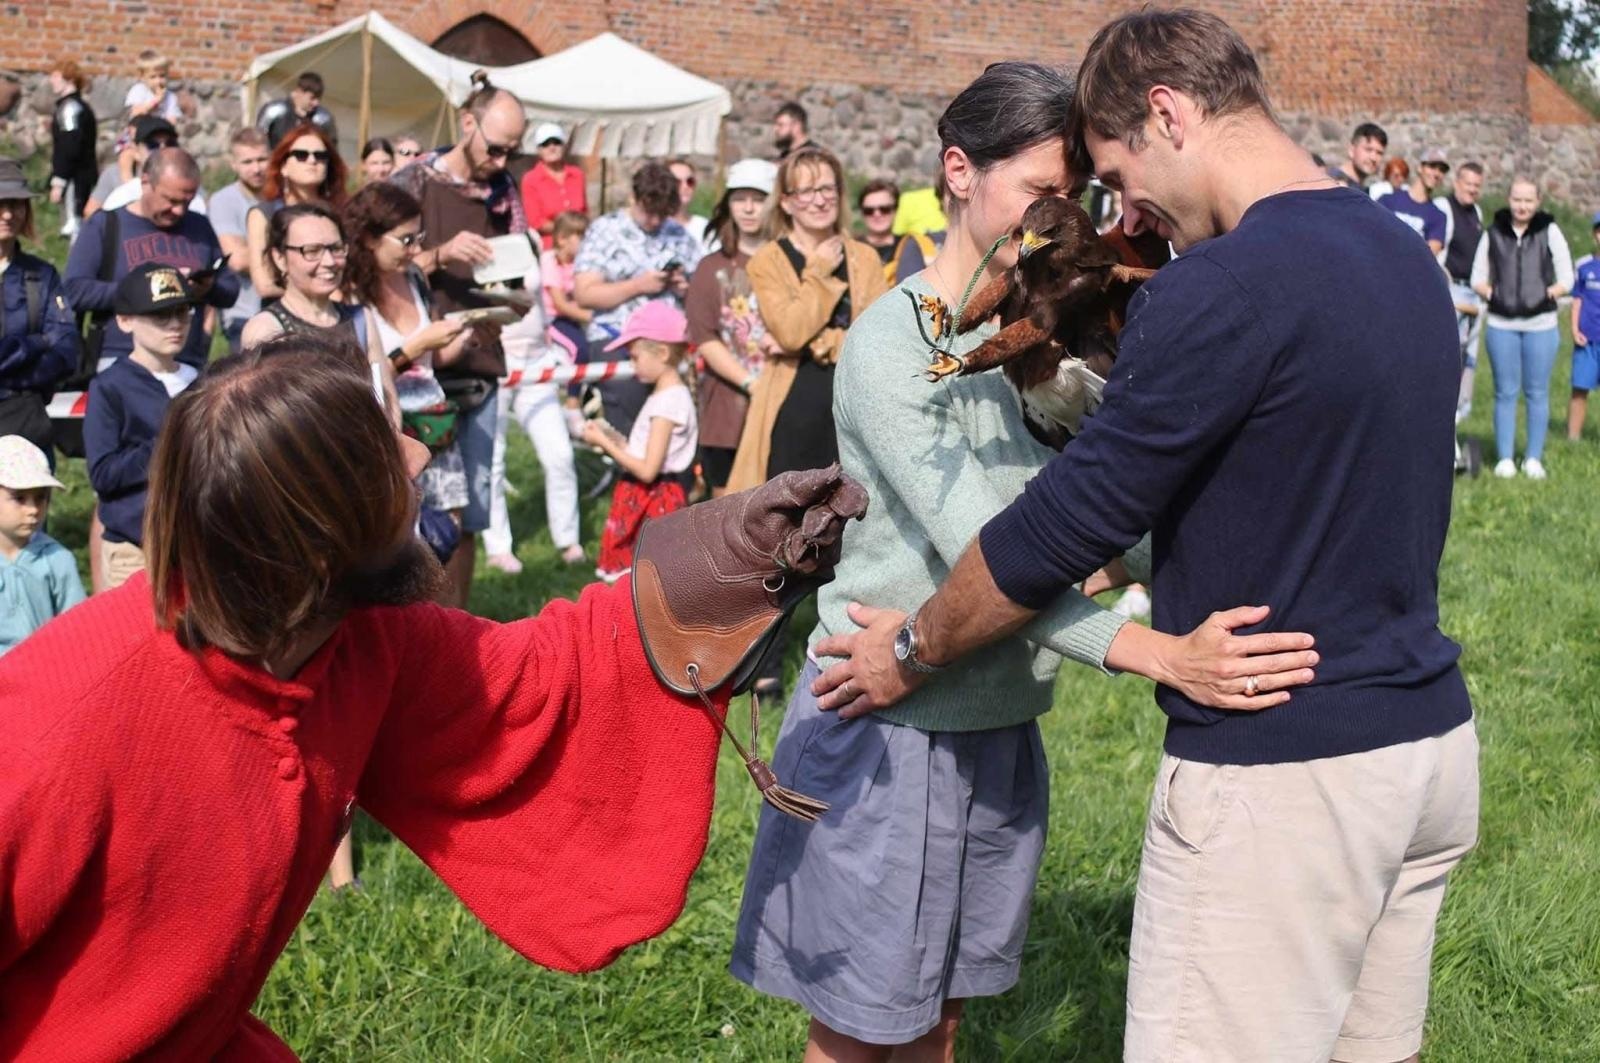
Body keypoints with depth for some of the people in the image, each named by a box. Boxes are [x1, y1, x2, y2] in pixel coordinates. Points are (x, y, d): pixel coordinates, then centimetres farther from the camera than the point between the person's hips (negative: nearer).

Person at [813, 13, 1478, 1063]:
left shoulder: (1226, 286, -19)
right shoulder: (1409, 258, 8)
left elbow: (1064, 526, -14)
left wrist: (914, 650, 1)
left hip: (1279, 775, -9)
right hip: (1432, 740, 9)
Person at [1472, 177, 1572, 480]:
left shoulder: (1550, 231, 3)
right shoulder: (1493, 233, 6)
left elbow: (1566, 279, 4)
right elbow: (1478, 278, 10)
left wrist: (1546, 295, -9)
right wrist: (1491, 294, -5)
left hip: (1541, 324, -1)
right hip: (1500, 324, 1)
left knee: (1537, 393, 4)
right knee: (1505, 392, 5)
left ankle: (1534, 458, 11)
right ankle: (1505, 458, 11)